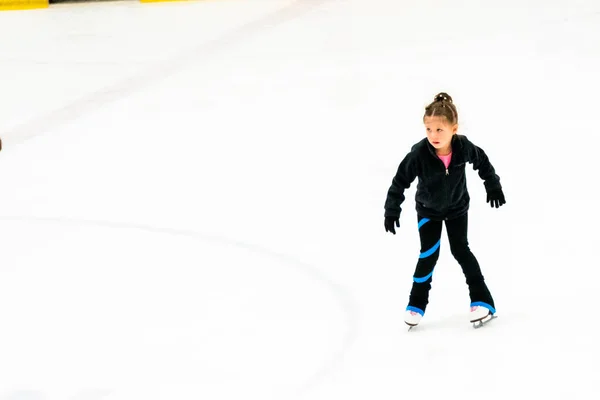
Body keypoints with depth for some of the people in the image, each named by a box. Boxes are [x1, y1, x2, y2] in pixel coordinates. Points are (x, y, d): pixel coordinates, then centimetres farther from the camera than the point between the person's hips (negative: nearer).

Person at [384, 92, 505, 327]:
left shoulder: (464, 147, -27)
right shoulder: (419, 154, -34)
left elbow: (482, 162, -4)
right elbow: (401, 180, -22)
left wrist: (493, 186, 6)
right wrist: (392, 210, -20)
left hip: (457, 207, 1)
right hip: (428, 210, -1)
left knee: (460, 249, -1)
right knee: (429, 254, -7)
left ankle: (482, 300, 7)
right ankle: (416, 304, 6)